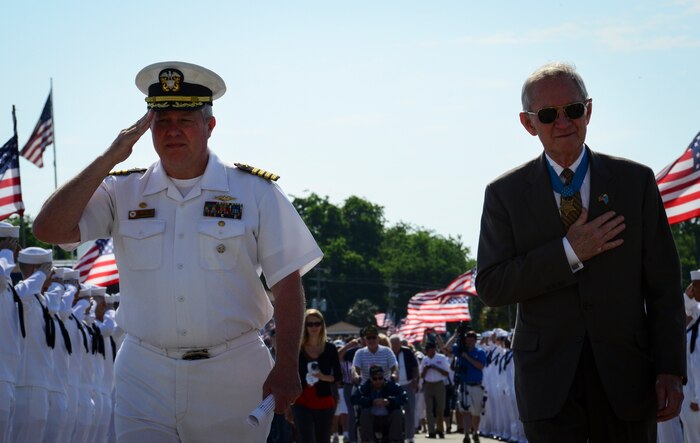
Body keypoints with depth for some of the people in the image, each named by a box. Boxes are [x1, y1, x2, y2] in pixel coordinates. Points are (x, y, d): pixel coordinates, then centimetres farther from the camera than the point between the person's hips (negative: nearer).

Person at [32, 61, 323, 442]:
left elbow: (287, 283, -1)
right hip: (144, 377, 1)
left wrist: (286, 367, -11)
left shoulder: (255, 192, 2)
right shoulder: (123, 192, 7)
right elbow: (48, 230, -6)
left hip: (231, 380, -1)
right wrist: (109, 159, -7)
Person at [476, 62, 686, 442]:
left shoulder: (636, 181, 6)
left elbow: (664, 284, 4)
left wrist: (670, 370, -3)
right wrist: (568, 253, -12)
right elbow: (490, 287, -3)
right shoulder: (506, 193, 4)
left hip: (625, 376, 1)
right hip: (549, 379, -1)